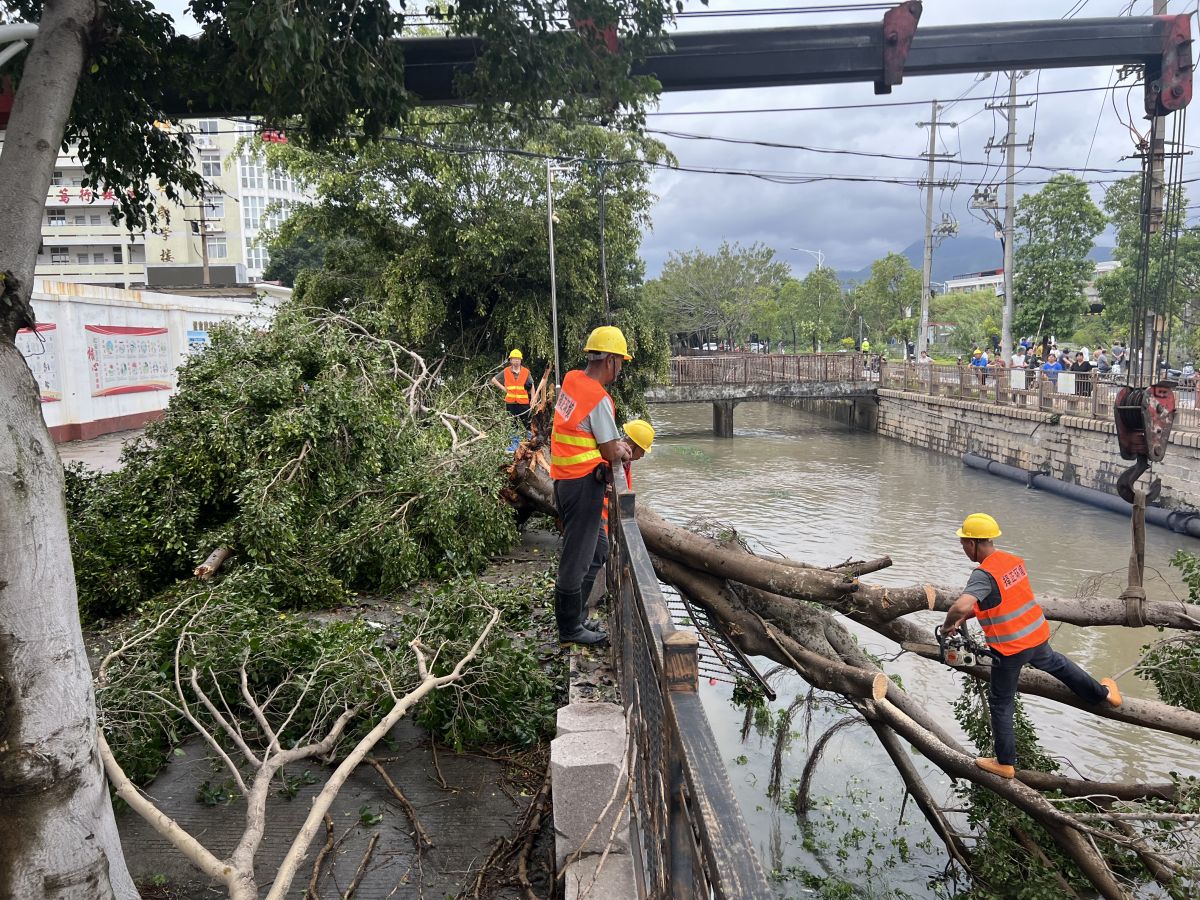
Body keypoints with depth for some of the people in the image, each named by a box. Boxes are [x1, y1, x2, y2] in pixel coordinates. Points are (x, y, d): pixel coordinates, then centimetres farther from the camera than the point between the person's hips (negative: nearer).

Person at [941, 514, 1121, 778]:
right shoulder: (1014, 560, 0)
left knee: (1001, 703, 12)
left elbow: (961, 606, -42)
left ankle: (1005, 763, 24)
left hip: (1009, 650, -7)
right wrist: (964, 618, 8)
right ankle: (1103, 693, 58)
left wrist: (948, 625, -22)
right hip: (1037, 636, 7)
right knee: (1054, 663, 38)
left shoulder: (983, 574, -25)